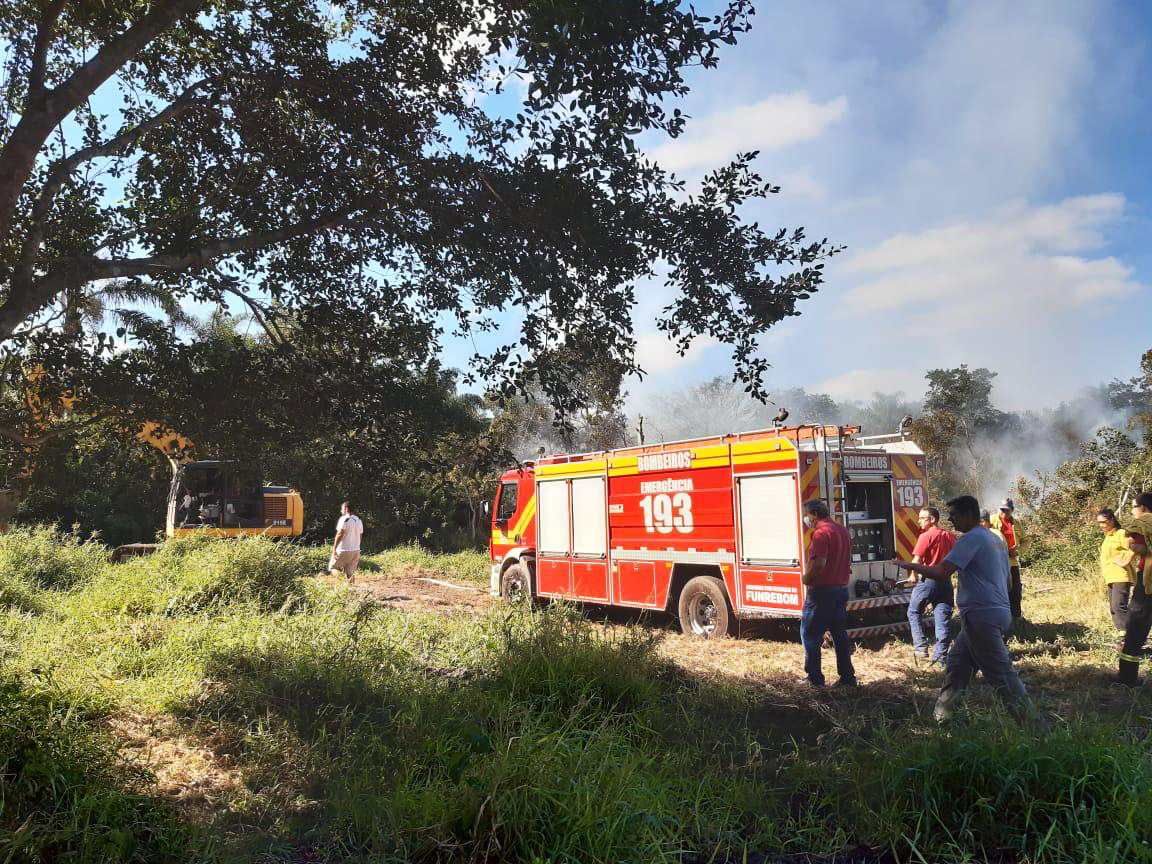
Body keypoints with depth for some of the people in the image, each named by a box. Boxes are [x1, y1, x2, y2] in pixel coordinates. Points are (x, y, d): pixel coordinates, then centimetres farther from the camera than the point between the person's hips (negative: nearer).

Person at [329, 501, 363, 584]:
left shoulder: (344, 519, -10)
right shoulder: (358, 520, 13)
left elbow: (340, 534, -17)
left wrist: (334, 548, -13)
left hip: (344, 550, -7)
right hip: (356, 551, 7)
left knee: (332, 567, 6)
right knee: (350, 573, 12)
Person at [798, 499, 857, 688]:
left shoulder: (821, 533, -17)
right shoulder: (843, 530, 12)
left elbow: (819, 563, -27)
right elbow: (848, 561, 20)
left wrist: (806, 578, -11)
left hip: (821, 591, -9)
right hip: (841, 589, 9)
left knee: (810, 634, 1)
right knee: (840, 634, 13)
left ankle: (814, 678, 5)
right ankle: (847, 677, 15)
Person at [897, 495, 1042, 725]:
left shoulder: (971, 538, -13)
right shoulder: (994, 539, 17)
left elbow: (941, 572, -21)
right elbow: (1006, 582, 23)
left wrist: (911, 566, -8)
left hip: (981, 616, -10)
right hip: (997, 611, 10)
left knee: (1001, 673, -4)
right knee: (957, 662, 17)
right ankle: (940, 716, 23)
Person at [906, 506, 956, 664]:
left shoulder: (926, 536, -11)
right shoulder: (951, 536, 8)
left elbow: (917, 559, -15)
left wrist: (913, 575, 1)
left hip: (928, 580, -5)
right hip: (946, 581, 5)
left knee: (914, 612, 12)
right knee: (943, 618, 7)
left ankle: (920, 647, 6)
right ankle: (940, 655, 7)